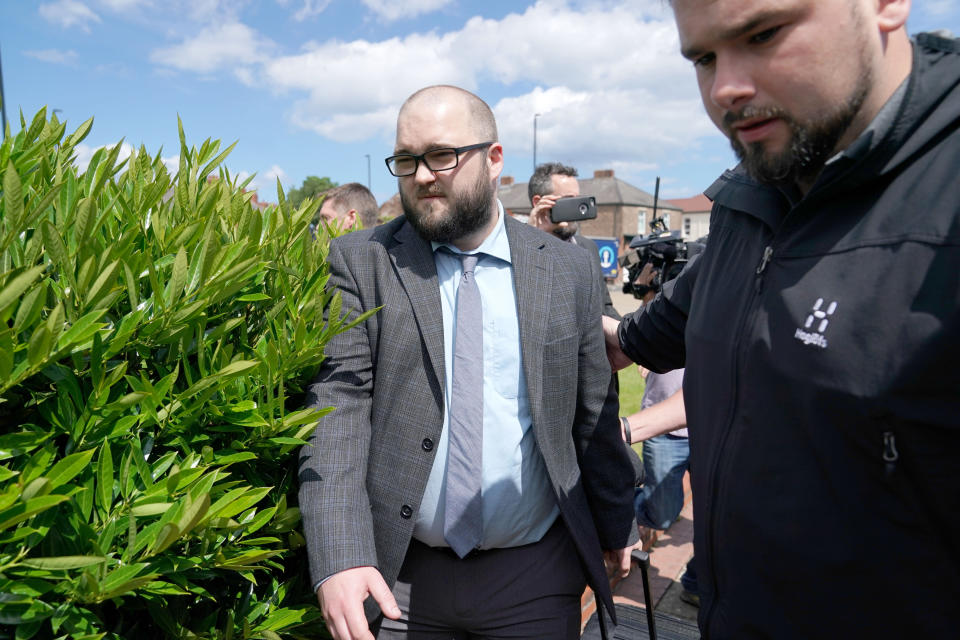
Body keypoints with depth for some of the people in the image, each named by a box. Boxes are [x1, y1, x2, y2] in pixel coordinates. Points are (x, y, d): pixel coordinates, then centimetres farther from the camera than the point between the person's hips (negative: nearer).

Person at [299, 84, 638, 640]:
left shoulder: (570, 271, -1)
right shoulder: (361, 261, -4)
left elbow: (595, 418, 5)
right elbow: (337, 406, -11)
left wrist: (617, 527, 14)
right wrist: (340, 557, -19)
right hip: (395, 573, 0)